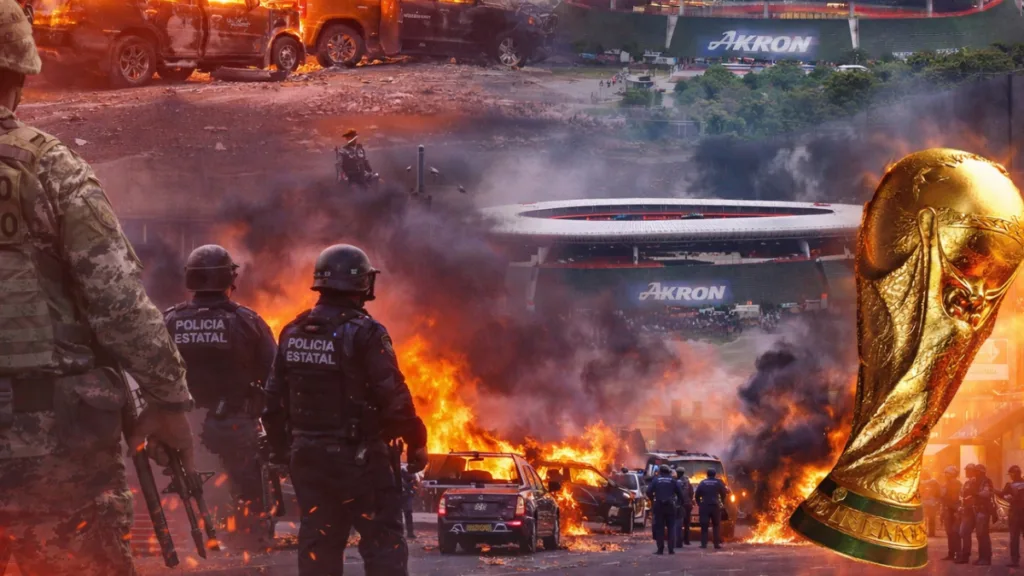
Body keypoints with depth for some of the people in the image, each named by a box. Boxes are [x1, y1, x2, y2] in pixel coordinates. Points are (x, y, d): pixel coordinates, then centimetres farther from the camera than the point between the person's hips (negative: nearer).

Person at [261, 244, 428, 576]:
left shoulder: (293, 333, 6)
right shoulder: (364, 333, -14)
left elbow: (275, 397, 11)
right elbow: (393, 396, -15)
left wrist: (278, 444, 22)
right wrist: (415, 442, -5)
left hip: (308, 454, 6)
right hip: (357, 456, -6)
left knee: (317, 542, 12)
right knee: (383, 540, -2)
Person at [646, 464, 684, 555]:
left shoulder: (655, 480, 2)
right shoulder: (673, 481, 4)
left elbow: (649, 491, -8)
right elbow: (680, 493, -1)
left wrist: (653, 500, 8)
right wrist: (679, 501, 15)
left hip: (659, 506, 0)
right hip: (670, 506, 0)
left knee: (659, 528, 3)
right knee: (671, 527, 6)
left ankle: (660, 549, -2)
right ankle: (671, 549, -2)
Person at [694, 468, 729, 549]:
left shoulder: (702, 483, 3)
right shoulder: (718, 482, 2)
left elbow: (696, 494, 3)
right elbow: (724, 493, 4)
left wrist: (699, 503, 14)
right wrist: (722, 502, 18)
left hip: (704, 506, 0)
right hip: (715, 506, 0)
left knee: (704, 525, 1)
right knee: (716, 526, 8)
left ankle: (704, 543, -6)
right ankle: (717, 543, 2)